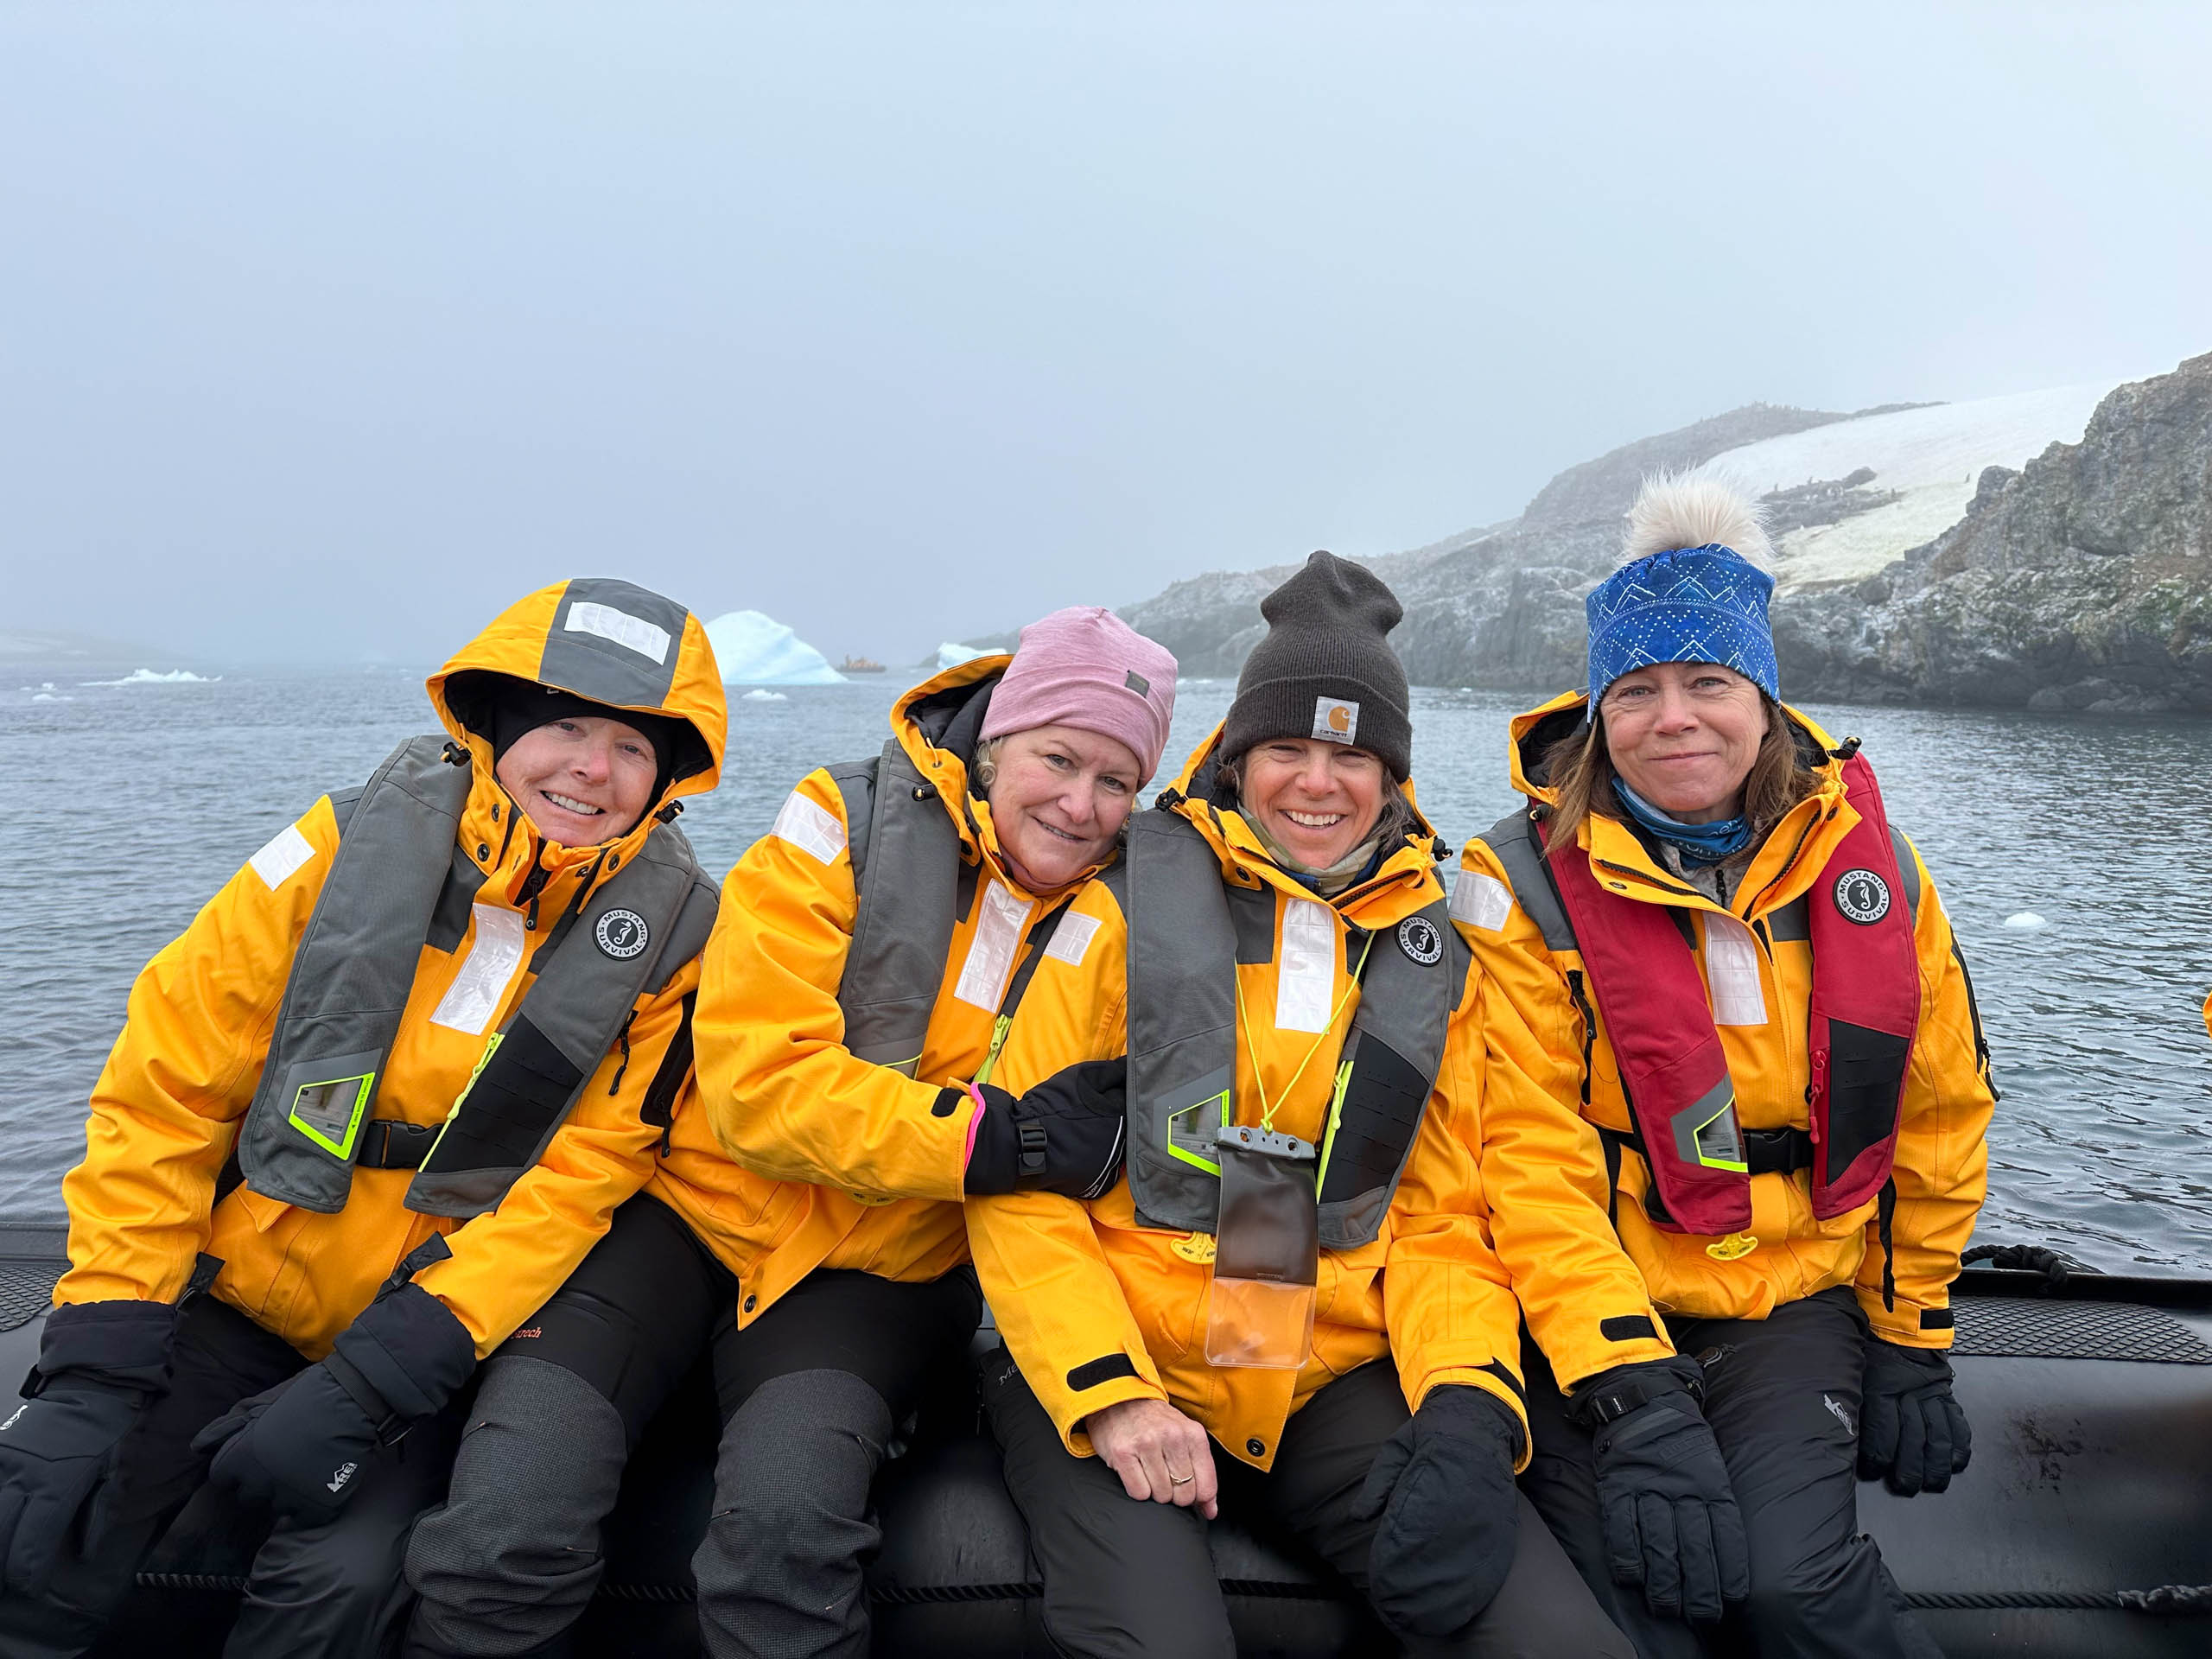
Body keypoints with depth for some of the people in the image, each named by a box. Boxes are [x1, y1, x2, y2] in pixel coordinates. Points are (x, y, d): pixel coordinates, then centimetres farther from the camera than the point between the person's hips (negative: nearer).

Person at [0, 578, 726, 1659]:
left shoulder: (671, 938, -9)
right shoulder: (353, 848, -8)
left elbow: (576, 1186, -12)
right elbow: (164, 1092, -5)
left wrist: (371, 1383, -20)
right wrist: (95, 1366, -10)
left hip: (433, 1343, -1)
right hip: (233, 1296, 1)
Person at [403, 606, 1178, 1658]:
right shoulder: (848, 824, -9)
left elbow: (1083, 1160, 7)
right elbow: (755, 1083, -17)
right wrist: (997, 1137, -25)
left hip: (877, 1277, 2)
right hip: (692, 1213, -1)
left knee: (787, 1522, -28)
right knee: (510, 1528, -19)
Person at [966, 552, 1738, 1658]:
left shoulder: (1433, 956, 8)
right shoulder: (1129, 912, -2)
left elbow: (1440, 1222, 8)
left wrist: (1469, 1412, -10)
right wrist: (1112, 1398, -15)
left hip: (1333, 1384, 3)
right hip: (1104, 1371, -2)